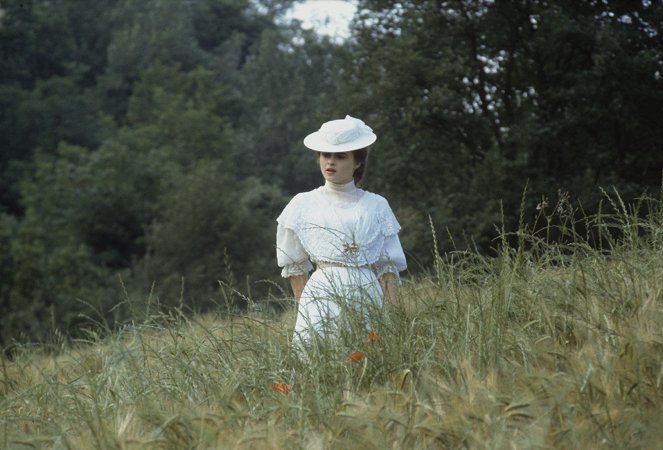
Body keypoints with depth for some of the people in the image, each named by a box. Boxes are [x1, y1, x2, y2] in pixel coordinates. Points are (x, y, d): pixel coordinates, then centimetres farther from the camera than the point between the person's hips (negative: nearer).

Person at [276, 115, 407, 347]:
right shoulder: (304, 204, 8)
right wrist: (305, 308, 4)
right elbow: (295, 267, 11)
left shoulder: (377, 206, 9)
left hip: (368, 300, 1)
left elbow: (388, 267, 8)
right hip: (322, 299, -1)